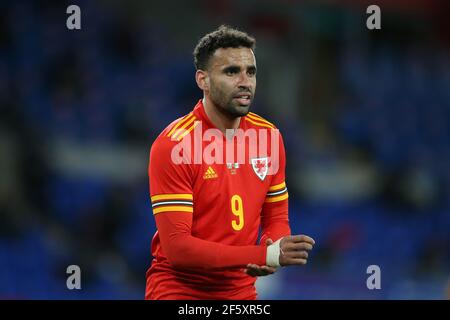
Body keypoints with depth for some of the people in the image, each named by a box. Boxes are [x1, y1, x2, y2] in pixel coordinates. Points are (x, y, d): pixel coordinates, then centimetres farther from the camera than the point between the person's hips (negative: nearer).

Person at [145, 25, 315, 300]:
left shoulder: (269, 136, 0)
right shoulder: (172, 145, -17)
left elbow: (276, 218, 8)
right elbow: (177, 246, -22)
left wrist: (273, 254, -15)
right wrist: (265, 255, -28)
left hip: (241, 289, 5)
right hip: (180, 290, -5)